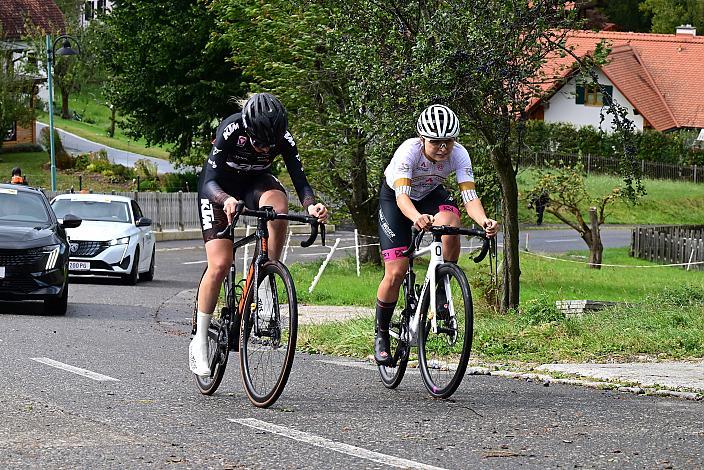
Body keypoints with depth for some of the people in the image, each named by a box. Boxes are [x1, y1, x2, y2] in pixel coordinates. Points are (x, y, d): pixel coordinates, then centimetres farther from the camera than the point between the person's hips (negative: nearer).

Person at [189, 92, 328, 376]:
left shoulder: (282, 137, -24)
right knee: (220, 265, -15)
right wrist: (227, 200, -58)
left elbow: (300, 180, -24)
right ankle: (200, 342, -2)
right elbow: (210, 182, -36)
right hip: (219, 188, -2)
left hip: (256, 182, 3)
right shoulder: (231, 131, -33)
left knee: (278, 204, -35)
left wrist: (311, 205, -47)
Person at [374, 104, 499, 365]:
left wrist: (484, 221, -56)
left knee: (450, 222, -34)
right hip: (395, 198, -2)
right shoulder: (409, 151, -35)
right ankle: (381, 335, 10)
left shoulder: (459, 155, -27)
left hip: (431, 194, 2)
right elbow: (402, 196, -45)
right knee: (396, 272, -13)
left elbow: (470, 198, -34)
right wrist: (417, 218, -67)